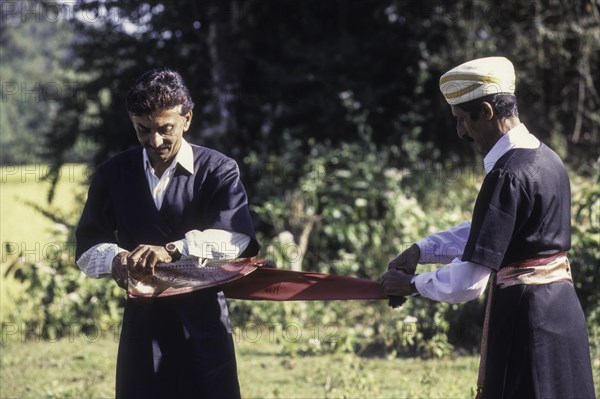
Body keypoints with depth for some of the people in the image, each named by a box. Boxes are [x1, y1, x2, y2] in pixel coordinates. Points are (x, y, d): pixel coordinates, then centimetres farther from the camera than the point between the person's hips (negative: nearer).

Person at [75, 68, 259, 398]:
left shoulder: (218, 170, -2)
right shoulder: (113, 175, 8)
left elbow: (238, 237, -16)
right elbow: (87, 248, 8)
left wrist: (173, 250, -31)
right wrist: (114, 258, -16)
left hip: (203, 324, -2)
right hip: (142, 322, 2)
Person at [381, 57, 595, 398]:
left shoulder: (509, 175, -19)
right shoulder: (545, 158, 9)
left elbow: (468, 283, -21)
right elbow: (482, 231, 23)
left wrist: (413, 284, -5)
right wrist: (422, 250, 13)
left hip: (525, 318, -9)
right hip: (561, 309, 9)